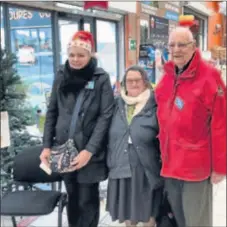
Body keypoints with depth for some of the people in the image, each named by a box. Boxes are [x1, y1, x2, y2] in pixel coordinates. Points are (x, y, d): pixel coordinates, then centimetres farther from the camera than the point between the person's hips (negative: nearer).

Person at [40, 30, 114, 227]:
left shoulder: (101, 79, -6)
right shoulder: (61, 76, 5)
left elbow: (105, 116, -10)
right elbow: (52, 112, 9)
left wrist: (89, 150, -17)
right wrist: (47, 145, 3)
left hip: (90, 152, -3)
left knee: (87, 200, 5)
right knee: (72, 197, 16)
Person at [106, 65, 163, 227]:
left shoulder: (155, 105, -7)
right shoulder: (118, 104, 7)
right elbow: (110, 135, 14)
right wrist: (110, 162, 12)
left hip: (146, 168, -4)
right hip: (122, 166, 4)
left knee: (148, 210, 10)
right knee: (127, 208, 15)